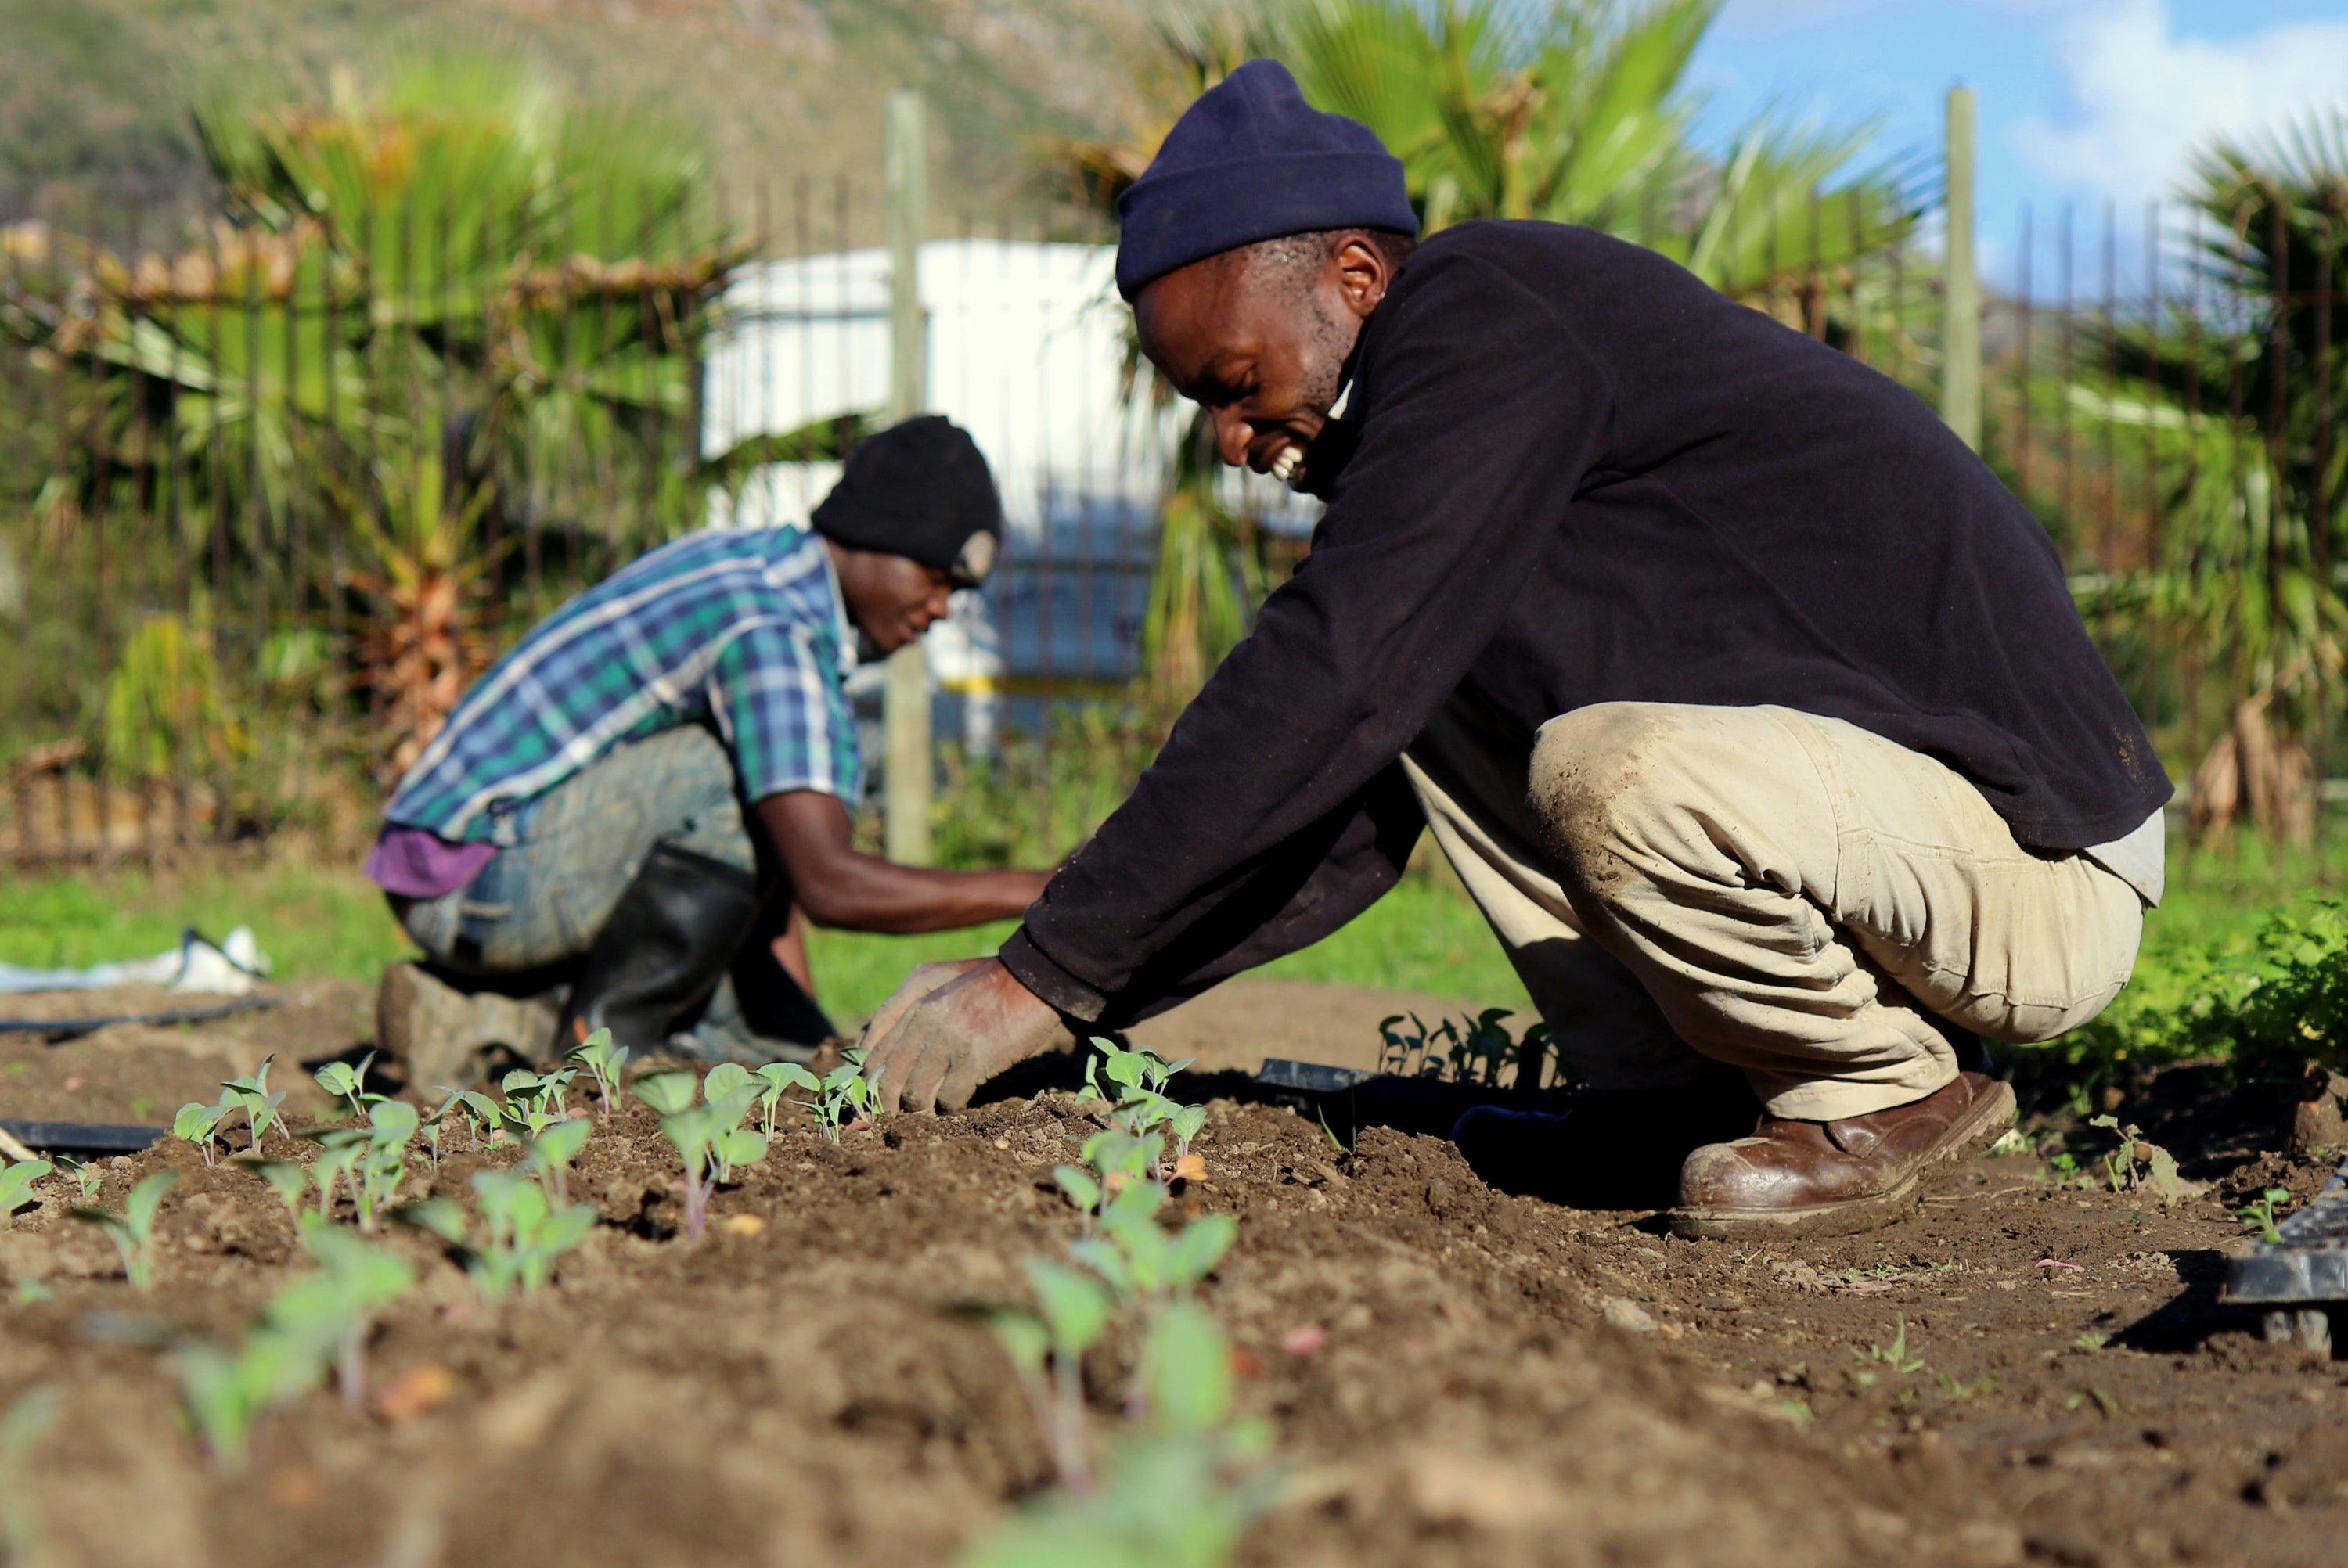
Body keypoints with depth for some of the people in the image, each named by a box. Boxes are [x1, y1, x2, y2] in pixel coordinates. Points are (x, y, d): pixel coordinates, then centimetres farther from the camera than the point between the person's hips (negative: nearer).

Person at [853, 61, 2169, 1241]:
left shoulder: (1484, 314, -14)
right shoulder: (1432, 446, 15)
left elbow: (1328, 682, -23)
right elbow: (1351, 813, 16)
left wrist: (1047, 975, -20)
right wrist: (1079, 1000, 6)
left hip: (2045, 864, -9)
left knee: (1623, 772, -35)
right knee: (1442, 701, 11)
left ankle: (1893, 1092, -7)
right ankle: (1688, 1096, 7)